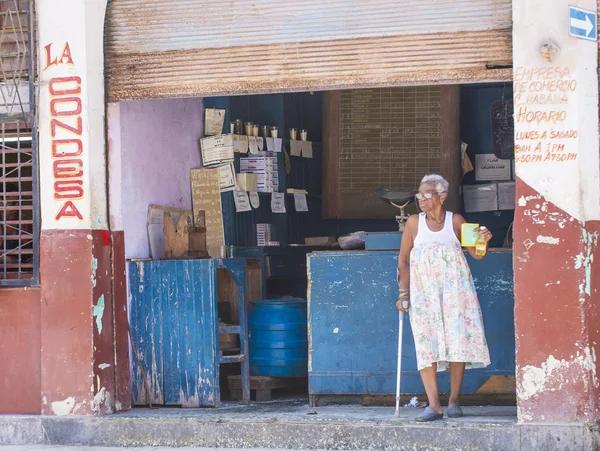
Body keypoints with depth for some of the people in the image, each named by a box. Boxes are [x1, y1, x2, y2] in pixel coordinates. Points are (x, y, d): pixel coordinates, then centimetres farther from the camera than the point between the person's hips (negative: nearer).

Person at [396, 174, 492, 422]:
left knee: (458, 341, -4)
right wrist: (404, 293, -2)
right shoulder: (414, 223, 5)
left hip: (455, 289, 0)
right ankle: (434, 405, -14)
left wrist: (482, 241, -15)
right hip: (423, 291, 0)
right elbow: (403, 260, 6)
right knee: (426, 343, -11)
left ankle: (454, 401, 7)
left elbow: (476, 254, 7)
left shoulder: (456, 221, 5)